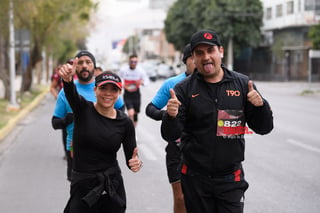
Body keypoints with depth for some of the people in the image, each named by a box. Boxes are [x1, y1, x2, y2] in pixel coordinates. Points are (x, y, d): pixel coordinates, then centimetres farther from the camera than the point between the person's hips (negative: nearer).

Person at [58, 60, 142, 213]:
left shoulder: (125, 122, 0)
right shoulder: (83, 109, -5)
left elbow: (131, 156, 1)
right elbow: (71, 93, -27)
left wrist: (136, 163, -23)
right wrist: (67, 79, -49)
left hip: (113, 187, 2)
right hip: (82, 187, -2)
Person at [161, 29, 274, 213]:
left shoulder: (242, 84, 2)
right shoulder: (184, 89, -2)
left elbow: (264, 128, 3)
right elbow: (170, 136, -6)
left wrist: (261, 105, -16)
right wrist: (171, 117, -27)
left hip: (231, 178, 1)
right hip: (195, 179, 0)